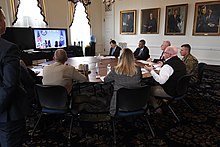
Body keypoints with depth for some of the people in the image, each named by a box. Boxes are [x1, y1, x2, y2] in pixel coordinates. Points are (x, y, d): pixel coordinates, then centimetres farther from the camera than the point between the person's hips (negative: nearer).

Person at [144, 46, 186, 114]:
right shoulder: (181, 63, 4)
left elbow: (161, 81, -33)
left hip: (171, 93, -10)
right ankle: (159, 102, 28)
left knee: (150, 89, 3)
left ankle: (157, 108, 15)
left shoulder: (168, 65, -26)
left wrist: (151, 71, -24)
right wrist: (162, 67, 22)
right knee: (157, 85, 24)